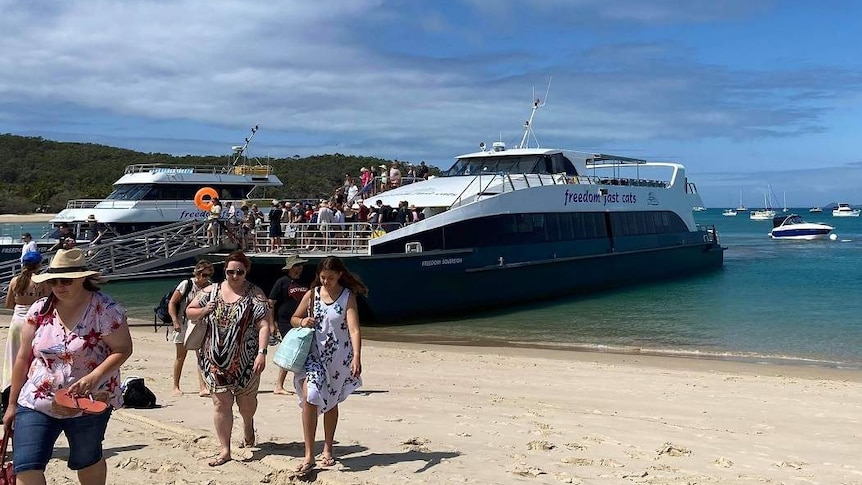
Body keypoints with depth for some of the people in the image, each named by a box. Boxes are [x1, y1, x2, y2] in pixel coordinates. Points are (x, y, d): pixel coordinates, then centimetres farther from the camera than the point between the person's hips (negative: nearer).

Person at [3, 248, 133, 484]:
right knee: (26, 466, -5)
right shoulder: (39, 310, 0)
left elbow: (123, 349, -12)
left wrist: (93, 377, -27)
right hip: (36, 403, 3)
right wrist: (12, 403, 8)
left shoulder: (105, 309, -12)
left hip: (89, 402, -3)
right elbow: (23, 358, 6)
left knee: (87, 460, 16)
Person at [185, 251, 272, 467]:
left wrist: (262, 352, -23)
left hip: (245, 360, -1)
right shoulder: (211, 291, 3)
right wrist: (203, 311, -8)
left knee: (246, 400, 16)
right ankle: (224, 450, 5)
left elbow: (264, 325, -13)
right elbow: (189, 311, 14)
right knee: (221, 402, -1)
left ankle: (248, 426, 49)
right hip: (216, 360, 2)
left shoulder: (255, 294, -7)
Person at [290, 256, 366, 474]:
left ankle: (327, 450, 33)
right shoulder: (312, 294, -1)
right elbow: (293, 319, 11)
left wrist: (357, 357, -33)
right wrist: (302, 321, -13)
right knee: (309, 396, -19)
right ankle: (309, 455, -14)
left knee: (331, 402, 14)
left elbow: (354, 329, -19)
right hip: (314, 354, 1)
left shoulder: (348, 297, -8)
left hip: (339, 358, 0)